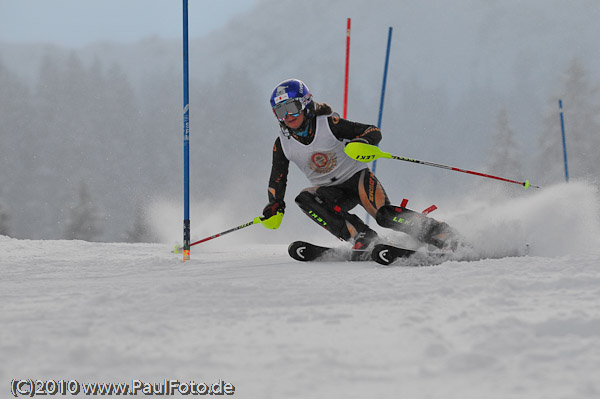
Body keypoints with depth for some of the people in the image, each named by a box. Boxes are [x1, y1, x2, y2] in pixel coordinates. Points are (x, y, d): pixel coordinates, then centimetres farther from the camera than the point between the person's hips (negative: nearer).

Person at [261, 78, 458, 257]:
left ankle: (439, 232, -15)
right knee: (305, 199, -27)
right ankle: (362, 237, -31)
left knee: (384, 215, -29)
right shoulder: (282, 144, -6)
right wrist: (275, 207, -11)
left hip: (357, 177, -4)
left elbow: (374, 132, -15)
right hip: (332, 191, 4)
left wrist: (362, 143, -37)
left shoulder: (328, 124, -17)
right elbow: (277, 180, 7)